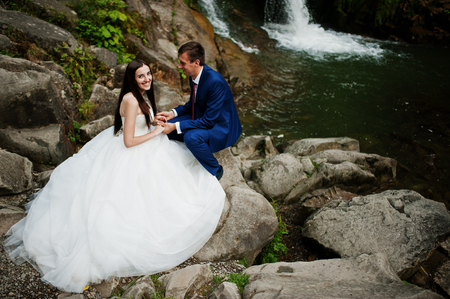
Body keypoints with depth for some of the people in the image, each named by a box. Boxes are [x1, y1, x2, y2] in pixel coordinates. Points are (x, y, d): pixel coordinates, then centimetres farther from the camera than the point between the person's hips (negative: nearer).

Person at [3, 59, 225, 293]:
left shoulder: (143, 95, 2)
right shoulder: (131, 100, -27)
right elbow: (129, 141, -27)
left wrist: (154, 121, 2)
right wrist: (155, 133, -16)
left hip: (145, 151, 10)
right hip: (129, 157, -10)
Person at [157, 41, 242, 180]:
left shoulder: (215, 81, -31)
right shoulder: (194, 76, -4)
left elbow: (209, 121, -28)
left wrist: (176, 126, -28)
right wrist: (173, 113, -6)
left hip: (222, 127, -8)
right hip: (203, 118, 9)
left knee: (191, 137, -35)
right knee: (167, 126, -3)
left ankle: (215, 170, -8)